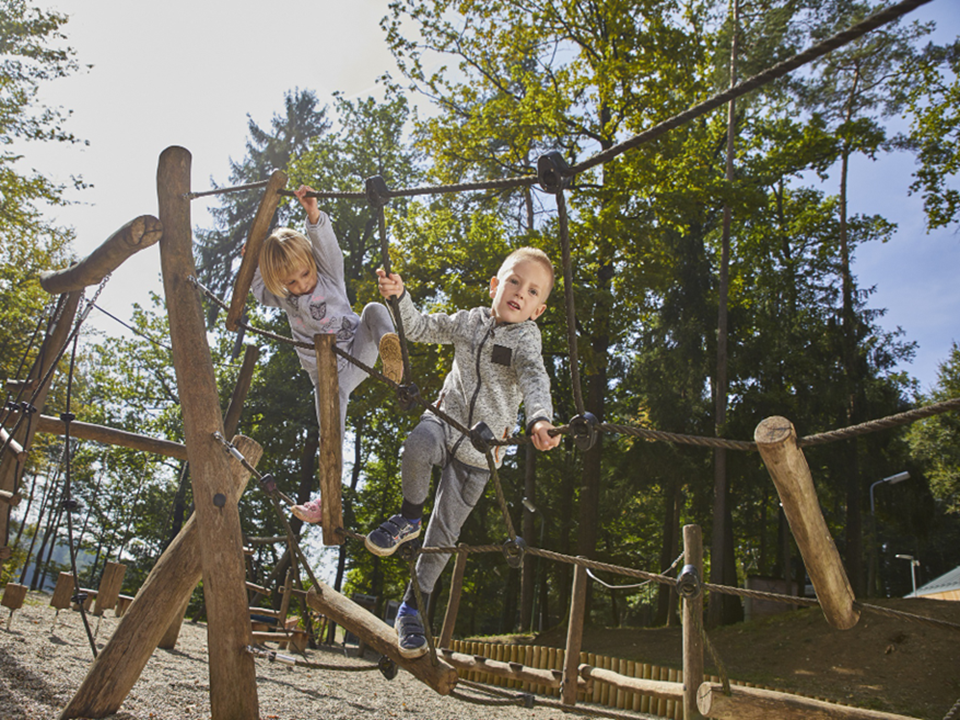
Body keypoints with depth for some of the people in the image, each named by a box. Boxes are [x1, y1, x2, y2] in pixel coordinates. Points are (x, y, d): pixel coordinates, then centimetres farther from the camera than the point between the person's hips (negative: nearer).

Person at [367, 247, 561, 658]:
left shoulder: (525, 336, -6)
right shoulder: (468, 321, 4)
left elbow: (535, 380, -23)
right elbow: (420, 329, 10)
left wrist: (539, 419, -43)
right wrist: (400, 297, -9)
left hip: (480, 449, -1)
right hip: (445, 420, 2)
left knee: (445, 533, 3)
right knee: (417, 448, -36)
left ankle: (413, 607, 21)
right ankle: (409, 517, -8)